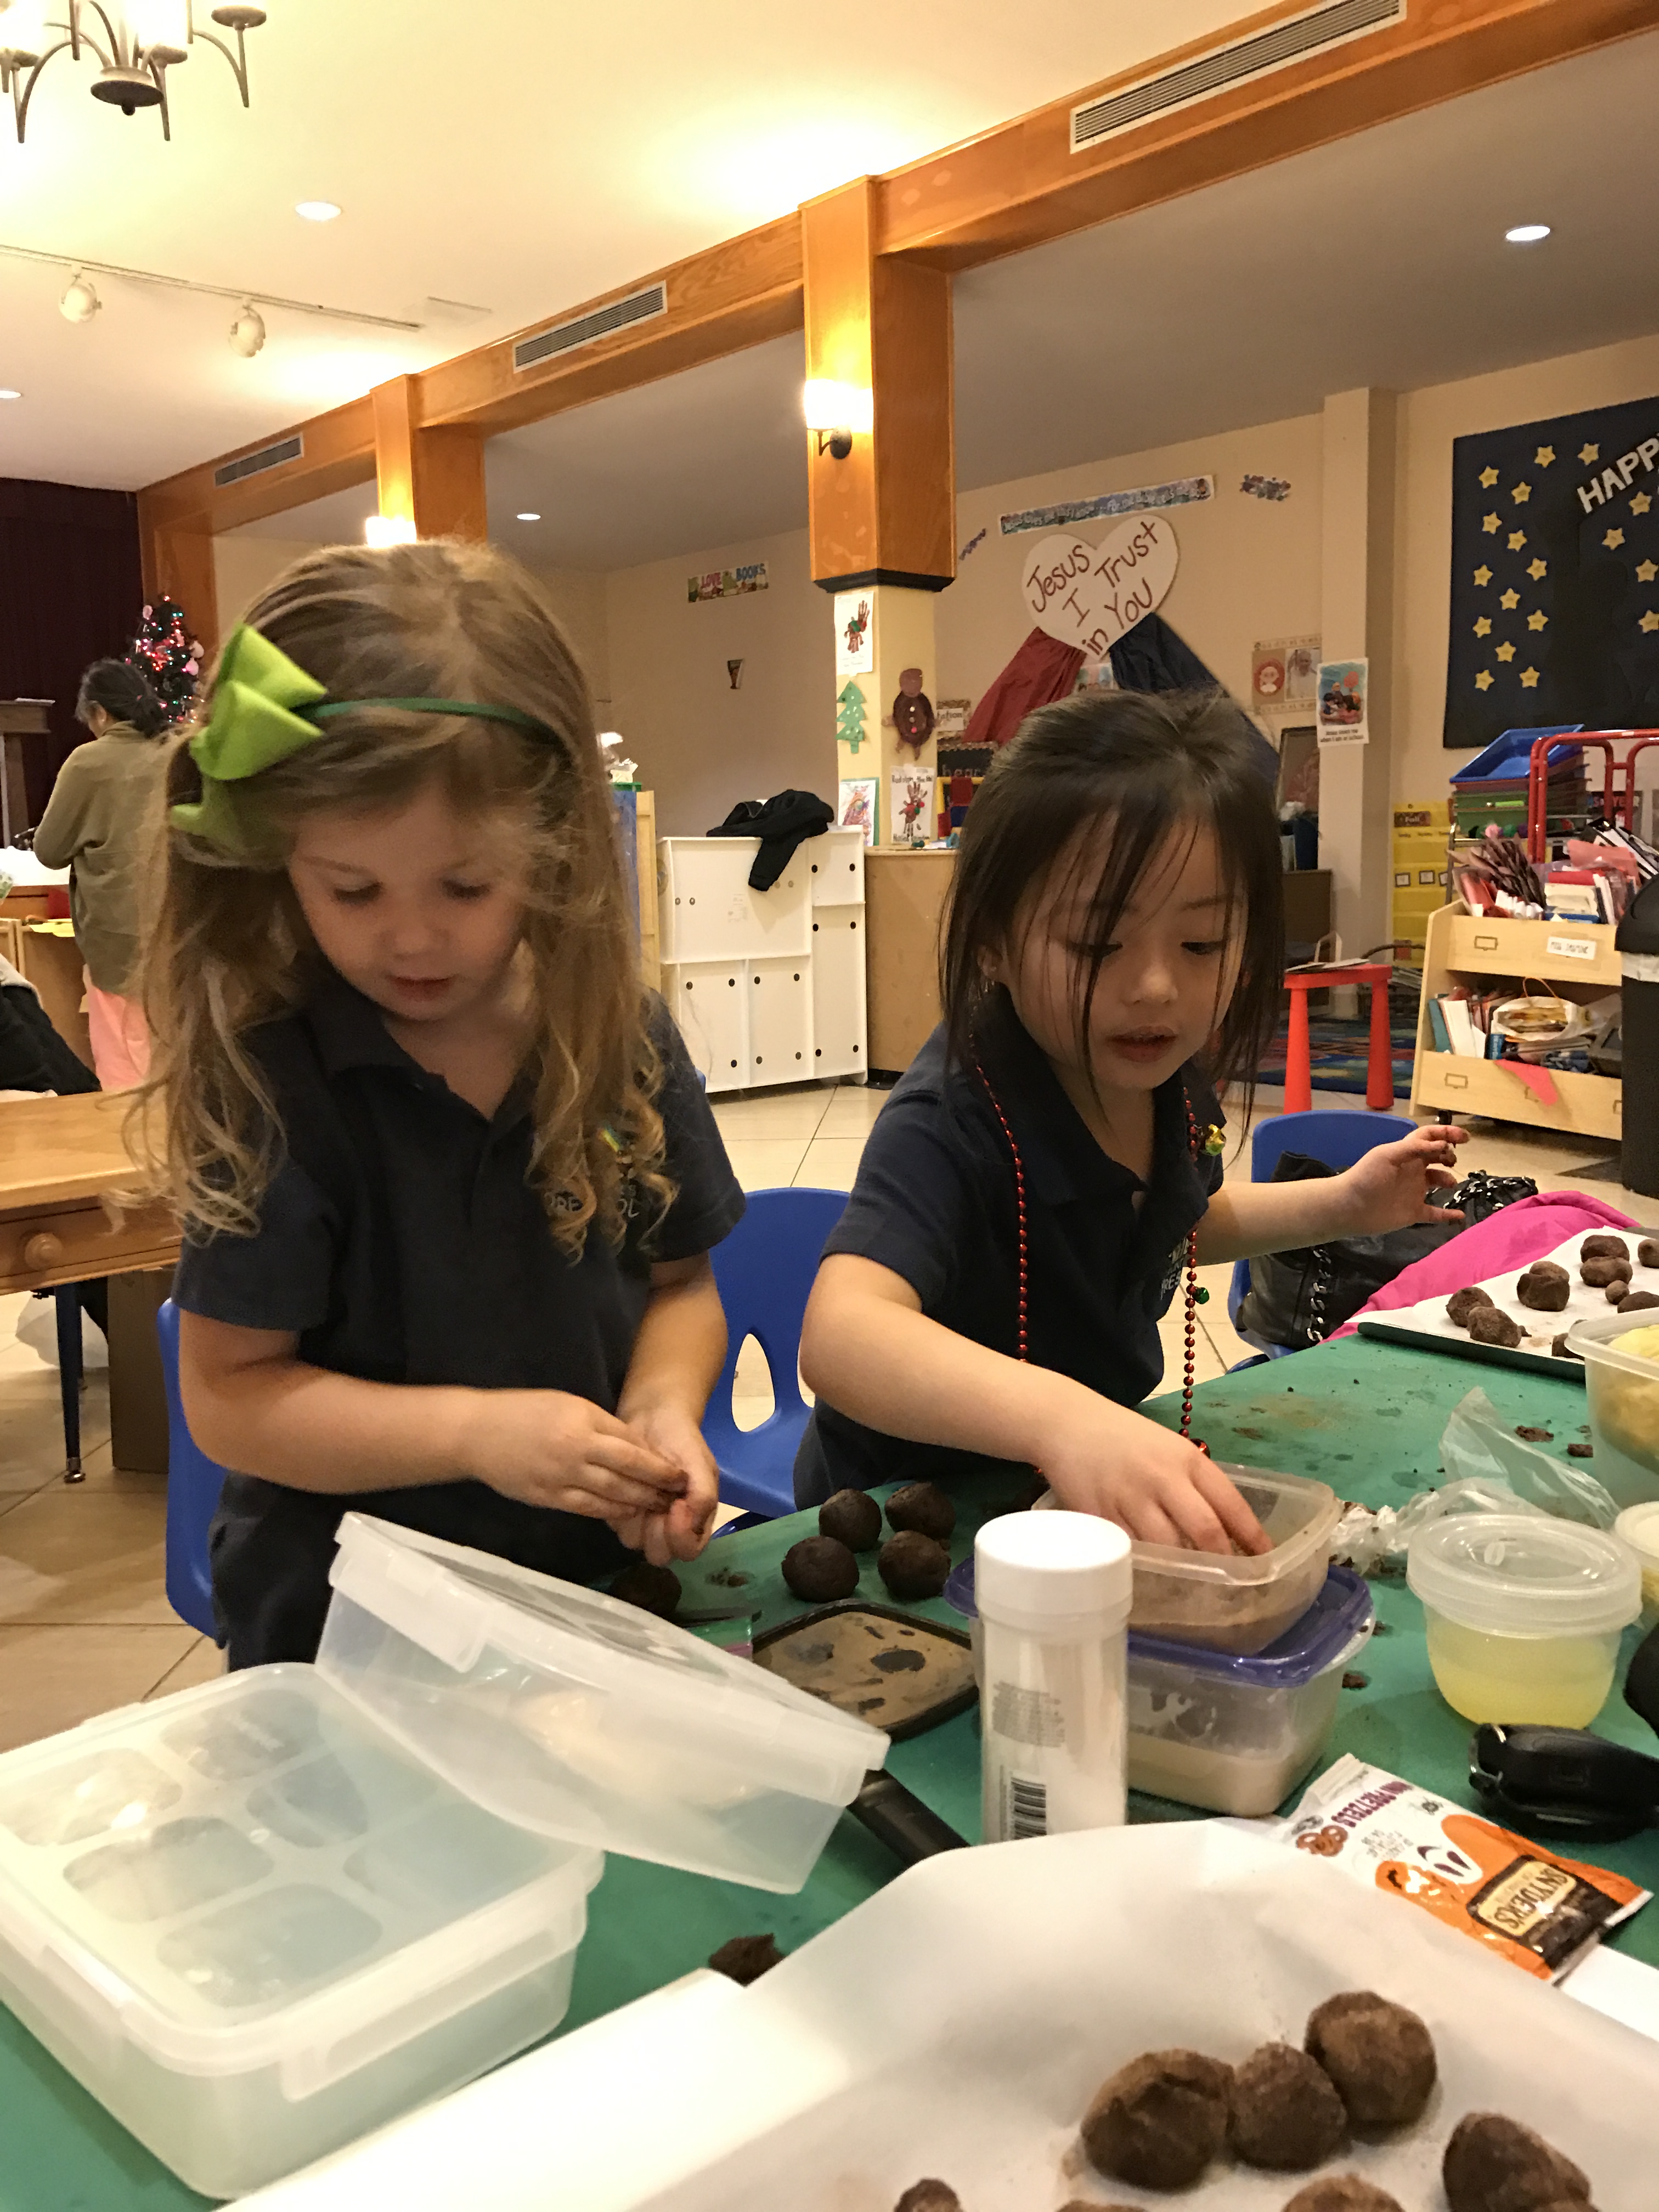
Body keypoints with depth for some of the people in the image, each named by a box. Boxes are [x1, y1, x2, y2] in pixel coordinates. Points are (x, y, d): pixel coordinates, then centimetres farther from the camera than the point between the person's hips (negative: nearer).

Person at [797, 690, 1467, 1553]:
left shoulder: (1173, 1080, -7)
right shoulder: (950, 1125, -31)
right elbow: (841, 1335, -48)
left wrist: (1338, 1206, 5)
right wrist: (1061, 1417, -62)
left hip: (1106, 1489, 7)